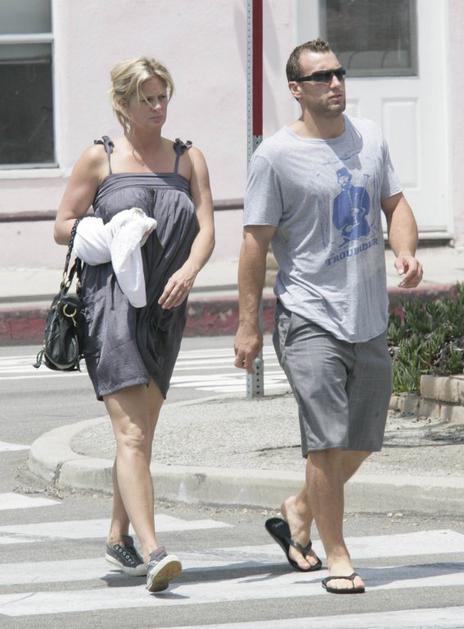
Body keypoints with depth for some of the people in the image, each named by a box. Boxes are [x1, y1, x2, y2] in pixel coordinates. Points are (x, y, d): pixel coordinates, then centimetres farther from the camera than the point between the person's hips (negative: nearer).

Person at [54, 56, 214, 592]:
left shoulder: (188, 159, 12)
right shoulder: (100, 159, 3)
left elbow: (206, 229, 2)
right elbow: (62, 226, 6)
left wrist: (188, 271, -17)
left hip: (165, 308, 5)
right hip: (111, 302, -5)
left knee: (142, 433, 14)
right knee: (130, 432, -15)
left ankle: (118, 537, 31)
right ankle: (152, 551, -25)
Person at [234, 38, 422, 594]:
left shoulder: (369, 138, 9)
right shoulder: (275, 156, -8)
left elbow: (395, 204, 18)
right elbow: (256, 241, -6)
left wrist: (406, 253, -4)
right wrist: (247, 324, -7)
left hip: (369, 319, 6)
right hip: (309, 318, -6)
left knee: (362, 443, 13)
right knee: (328, 441, -11)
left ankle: (299, 511, 34)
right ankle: (336, 557, -2)